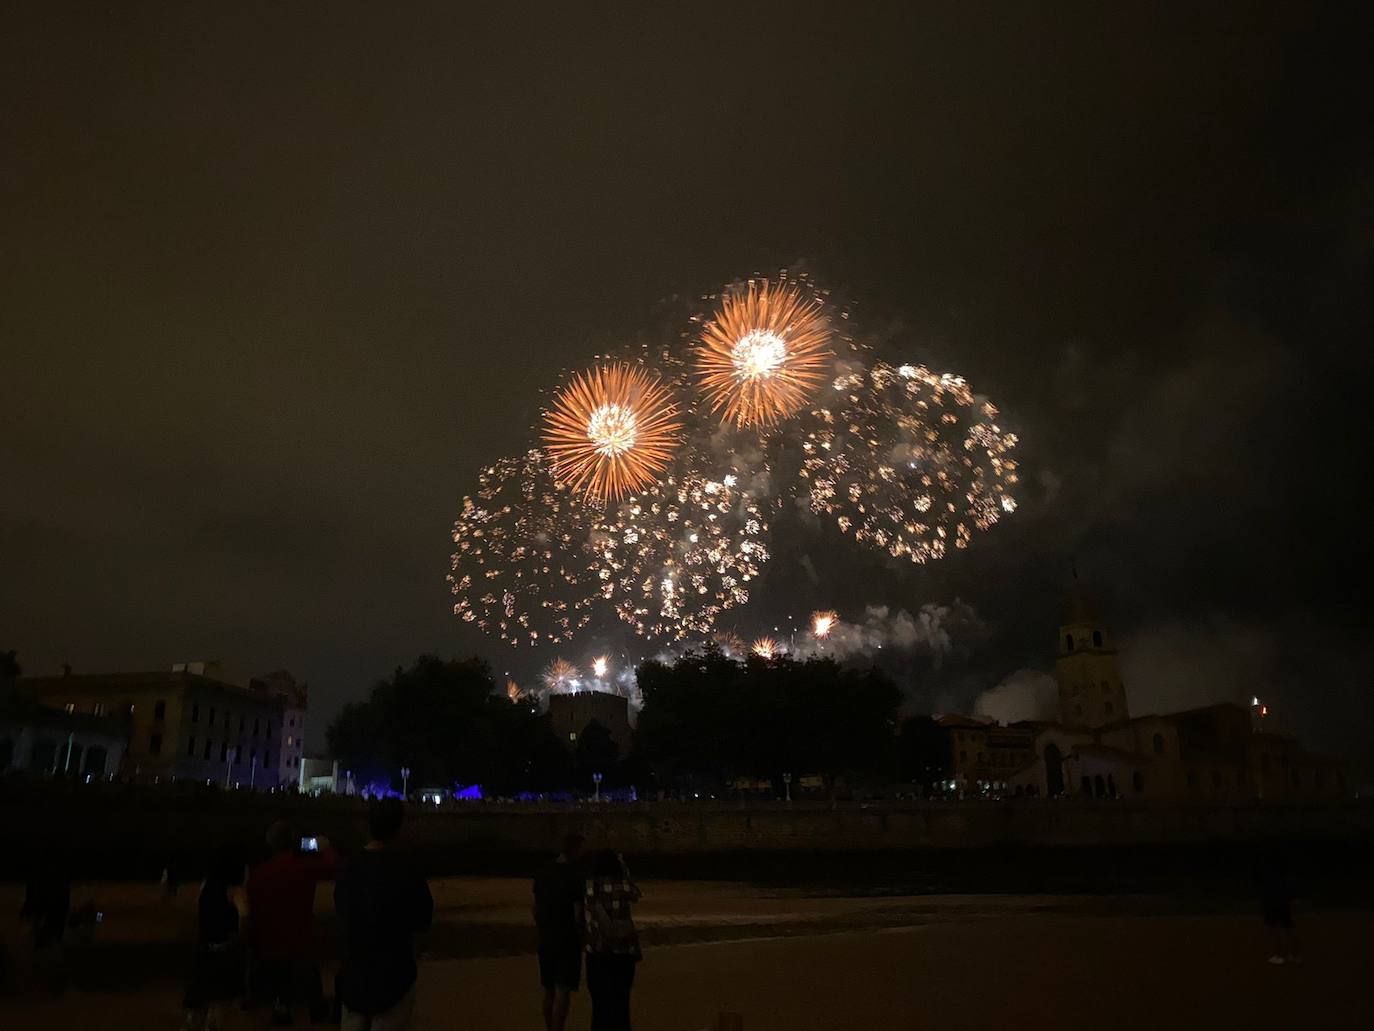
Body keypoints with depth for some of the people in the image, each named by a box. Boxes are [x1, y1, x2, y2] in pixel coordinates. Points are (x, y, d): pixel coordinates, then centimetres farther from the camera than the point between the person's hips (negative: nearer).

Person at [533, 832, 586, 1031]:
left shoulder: (543, 873, 4)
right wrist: (581, 937, -3)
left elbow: (536, 908, 10)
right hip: (568, 940, -6)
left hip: (546, 939, 7)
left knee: (549, 990, 17)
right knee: (563, 991, -4)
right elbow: (578, 913, -17)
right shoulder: (575, 876, -16)